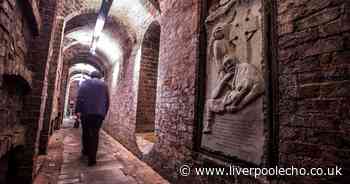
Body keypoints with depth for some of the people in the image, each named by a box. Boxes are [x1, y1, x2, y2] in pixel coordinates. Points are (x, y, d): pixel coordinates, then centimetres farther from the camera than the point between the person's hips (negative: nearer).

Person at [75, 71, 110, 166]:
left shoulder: (85, 83, 8)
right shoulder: (104, 84, 11)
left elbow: (79, 97, -4)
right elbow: (107, 101, 9)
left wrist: (78, 110, -4)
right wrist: (104, 113, 15)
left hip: (86, 112, 0)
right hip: (99, 113, 0)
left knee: (86, 132, 17)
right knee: (95, 134, 3)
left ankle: (86, 151, 34)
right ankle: (92, 158, 2)